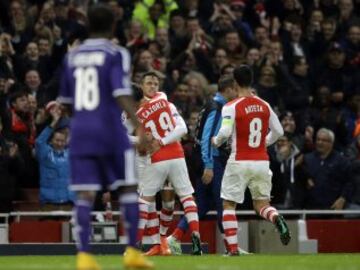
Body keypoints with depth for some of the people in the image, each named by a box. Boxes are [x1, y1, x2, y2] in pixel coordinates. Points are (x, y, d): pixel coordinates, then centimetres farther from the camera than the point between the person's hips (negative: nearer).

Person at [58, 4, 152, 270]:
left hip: (80, 129, 4)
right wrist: (139, 126, -21)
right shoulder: (116, 54, -4)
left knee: (85, 195, -1)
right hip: (109, 129, -4)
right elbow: (122, 95, -16)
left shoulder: (72, 56, 12)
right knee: (128, 188, 7)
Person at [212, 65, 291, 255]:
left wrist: (216, 141, 2)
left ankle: (232, 247, -1)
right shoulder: (264, 105, 6)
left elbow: (225, 132, -19)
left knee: (228, 204, 9)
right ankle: (276, 219, -21)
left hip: (240, 162, -4)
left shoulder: (231, 106, -9)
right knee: (261, 204, 13)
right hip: (262, 160, 4)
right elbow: (278, 131, 10)